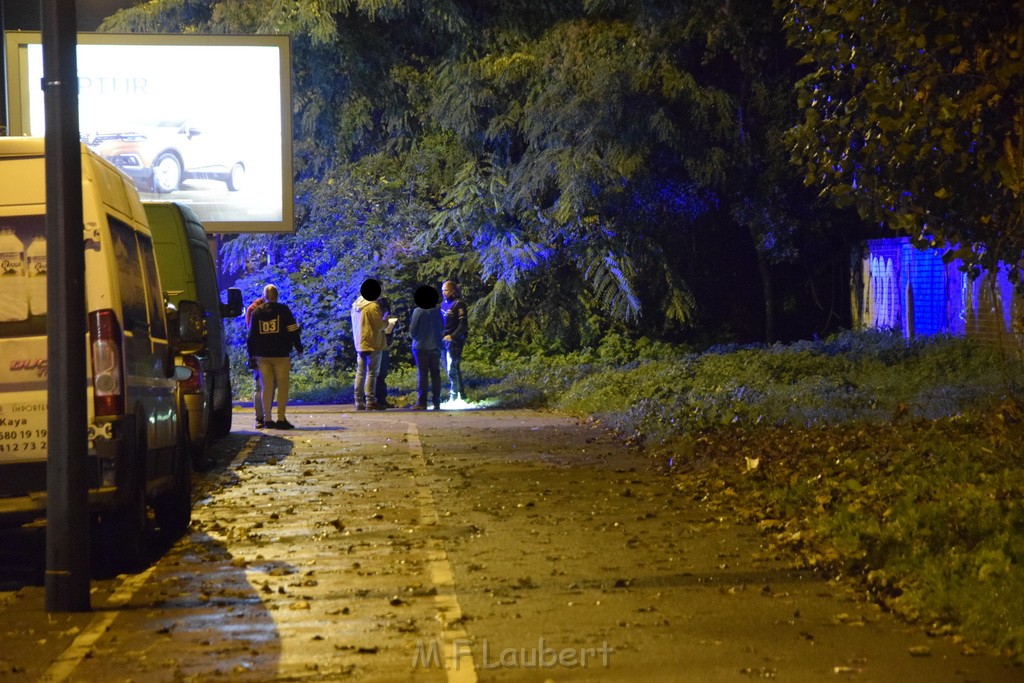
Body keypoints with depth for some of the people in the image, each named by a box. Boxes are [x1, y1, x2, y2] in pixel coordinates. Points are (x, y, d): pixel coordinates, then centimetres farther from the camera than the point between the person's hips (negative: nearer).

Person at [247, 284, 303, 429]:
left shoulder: (256, 312, 9)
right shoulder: (283, 310, -2)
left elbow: (251, 335, 11)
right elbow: (293, 331, -3)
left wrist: (252, 355, 15)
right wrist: (299, 347, 8)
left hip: (262, 356, 3)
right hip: (281, 355, -3)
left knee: (267, 387, 6)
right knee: (282, 386, -1)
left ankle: (267, 419, 4)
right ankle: (281, 419, -8)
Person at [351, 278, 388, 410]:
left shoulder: (355, 305, 11)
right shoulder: (372, 306, -16)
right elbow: (380, 325, -16)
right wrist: (386, 322, 5)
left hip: (359, 344, 8)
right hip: (372, 345, -8)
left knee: (360, 373, 9)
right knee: (371, 374, -5)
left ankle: (359, 402, 9)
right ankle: (370, 402, -8)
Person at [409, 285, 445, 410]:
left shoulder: (418, 311, -10)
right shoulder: (437, 312, 2)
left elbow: (412, 331, -7)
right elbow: (442, 329, 11)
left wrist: (414, 336, 14)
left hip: (421, 347, -4)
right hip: (435, 347, 4)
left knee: (422, 374, -2)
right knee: (435, 374, 6)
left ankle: (422, 402, -5)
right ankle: (437, 402, 6)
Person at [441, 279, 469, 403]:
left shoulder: (459, 304, -8)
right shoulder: (444, 304, 15)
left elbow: (463, 324, -13)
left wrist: (452, 336, -20)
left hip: (454, 341, -8)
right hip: (444, 340, 8)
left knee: (452, 369, -11)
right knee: (449, 369, 10)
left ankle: (454, 396, -7)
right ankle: (461, 394, 17)